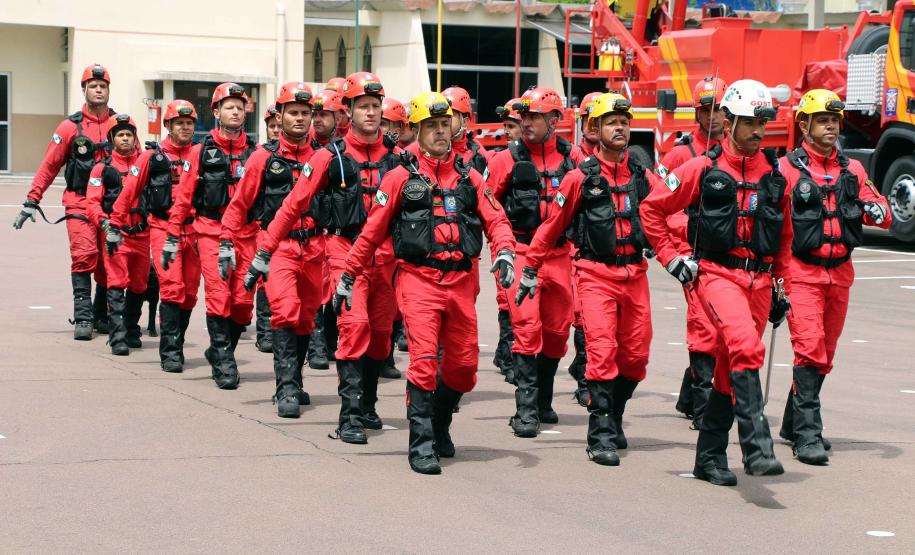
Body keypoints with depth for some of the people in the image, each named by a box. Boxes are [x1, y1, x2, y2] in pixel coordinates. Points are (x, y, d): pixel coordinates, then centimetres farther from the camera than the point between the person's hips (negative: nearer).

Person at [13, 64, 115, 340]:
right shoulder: (71, 126, 2)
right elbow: (49, 165, 4)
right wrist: (32, 201, -1)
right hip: (79, 202, -2)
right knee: (83, 255, -16)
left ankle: (102, 316, 20)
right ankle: (82, 318, -16)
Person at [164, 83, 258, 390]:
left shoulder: (255, 152, 7)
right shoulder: (202, 151, 4)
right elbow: (184, 195, 5)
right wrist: (172, 237, 2)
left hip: (246, 234, 2)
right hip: (211, 232, -2)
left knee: (243, 301, 0)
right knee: (219, 297, -9)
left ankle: (220, 350, 22)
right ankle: (224, 363, -2)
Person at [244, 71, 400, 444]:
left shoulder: (396, 157, 6)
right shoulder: (331, 156, -2)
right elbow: (294, 204, 0)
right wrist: (264, 251, -2)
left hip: (385, 254, 4)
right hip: (346, 250, -4)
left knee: (380, 332, 10)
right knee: (354, 325, -17)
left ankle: (367, 406, 26)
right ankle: (350, 416, -16)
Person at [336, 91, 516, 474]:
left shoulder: (469, 177, 14)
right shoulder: (402, 177, 5)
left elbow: (495, 219, 8)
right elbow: (372, 231, 7)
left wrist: (504, 252, -12)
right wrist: (348, 276, 8)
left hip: (461, 281, 4)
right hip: (419, 279, -4)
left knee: (464, 364, 7)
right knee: (424, 360, -14)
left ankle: (439, 423, 32)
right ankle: (421, 444, -9)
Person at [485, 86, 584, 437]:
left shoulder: (572, 157, 6)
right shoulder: (508, 159, 0)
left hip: (559, 255, 3)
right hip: (522, 253, -3)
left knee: (557, 329, 10)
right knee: (527, 326, -14)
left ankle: (543, 401, 28)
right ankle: (526, 410, -14)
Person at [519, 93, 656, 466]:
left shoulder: (644, 178, 8)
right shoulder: (581, 177, -1)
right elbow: (553, 225, 5)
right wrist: (530, 270, 9)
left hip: (635, 274, 4)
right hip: (596, 275, -4)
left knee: (635, 355, 8)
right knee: (602, 351, -14)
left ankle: (613, 418, 30)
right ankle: (601, 437, -10)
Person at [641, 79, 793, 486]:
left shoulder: (775, 173, 10)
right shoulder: (703, 169, -1)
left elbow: (784, 236, 21)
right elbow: (652, 209, 6)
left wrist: (781, 288, 19)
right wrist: (671, 259, 2)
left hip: (759, 280, 5)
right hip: (717, 273, -5)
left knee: (730, 370, 9)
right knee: (746, 346, -28)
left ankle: (709, 456, 20)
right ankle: (755, 444, -29)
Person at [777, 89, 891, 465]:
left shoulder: (852, 170, 11)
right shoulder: (786, 169, -4)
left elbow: (884, 216, 8)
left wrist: (875, 210, -15)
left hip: (840, 274, 6)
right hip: (802, 273, -6)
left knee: (825, 353, 13)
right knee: (809, 349, -15)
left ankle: (793, 424, 27)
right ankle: (808, 435, -15)